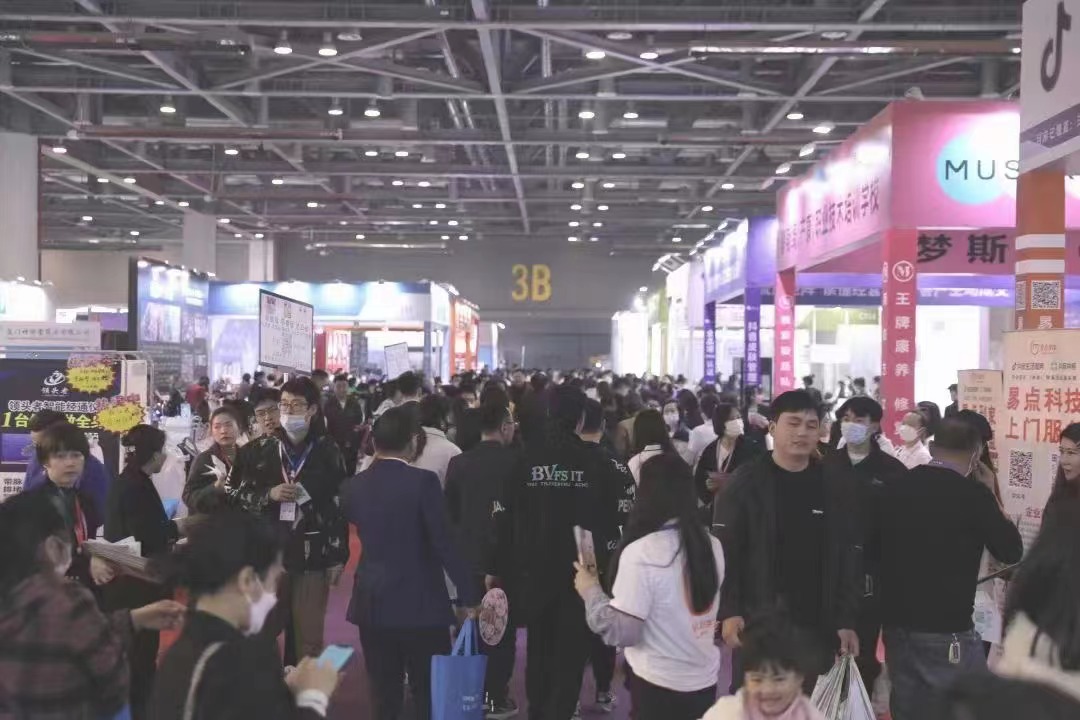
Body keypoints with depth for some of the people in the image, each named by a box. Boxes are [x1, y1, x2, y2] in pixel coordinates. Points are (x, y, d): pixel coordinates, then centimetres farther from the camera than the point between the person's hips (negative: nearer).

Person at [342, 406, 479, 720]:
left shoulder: (353, 486, 0)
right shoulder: (423, 481, -14)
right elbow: (445, 543, -15)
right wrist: (471, 595, -9)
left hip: (371, 602, 5)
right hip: (420, 603, -4)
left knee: (383, 695, 12)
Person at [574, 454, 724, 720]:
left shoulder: (641, 552, -21)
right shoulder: (713, 545, -2)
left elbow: (622, 632, -18)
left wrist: (590, 591, -5)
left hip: (660, 685, -5)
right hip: (705, 679, 5)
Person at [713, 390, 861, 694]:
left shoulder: (838, 490, 4)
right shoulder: (746, 484, -4)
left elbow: (850, 559, 5)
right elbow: (724, 552, -6)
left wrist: (847, 621, 0)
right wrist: (729, 611, -15)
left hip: (818, 626, 3)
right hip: (757, 623, -2)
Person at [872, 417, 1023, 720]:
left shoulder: (894, 488, 3)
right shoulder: (973, 494, -12)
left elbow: (874, 550, 15)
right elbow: (1011, 551, 0)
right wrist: (991, 495, 8)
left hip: (896, 625, 6)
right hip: (947, 631, -6)